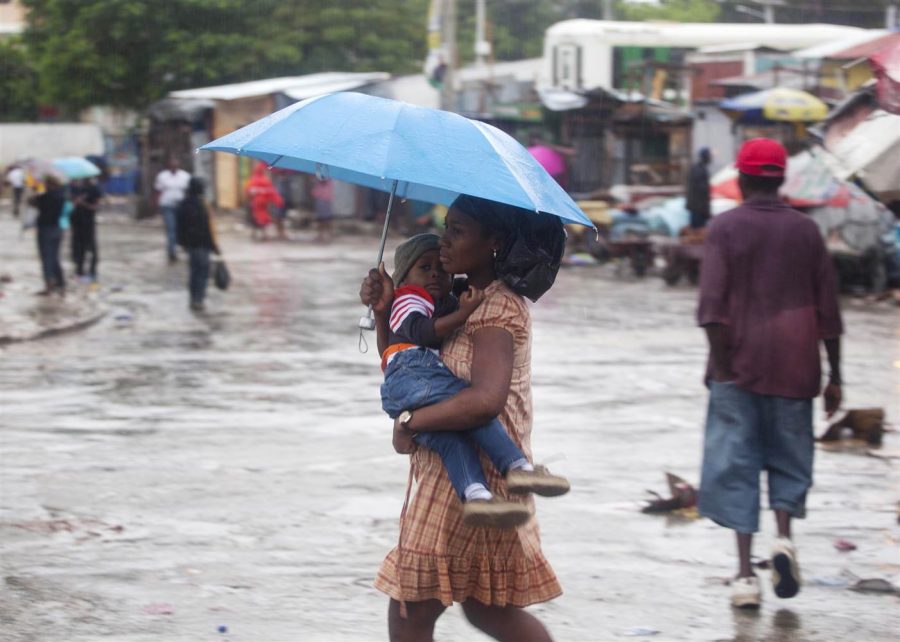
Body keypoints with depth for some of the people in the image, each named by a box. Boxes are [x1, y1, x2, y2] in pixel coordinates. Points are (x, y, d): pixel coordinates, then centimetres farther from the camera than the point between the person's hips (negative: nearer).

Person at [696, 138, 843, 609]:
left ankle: (745, 572, -3)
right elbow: (827, 309, 5)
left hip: (739, 366, -2)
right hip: (793, 368, 2)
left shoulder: (724, 229, -2)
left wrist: (719, 365, -10)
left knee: (736, 465, 2)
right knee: (788, 458, 15)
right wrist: (834, 376, 10)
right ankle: (783, 537, -9)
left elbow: (713, 302, -12)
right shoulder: (805, 230, 6)